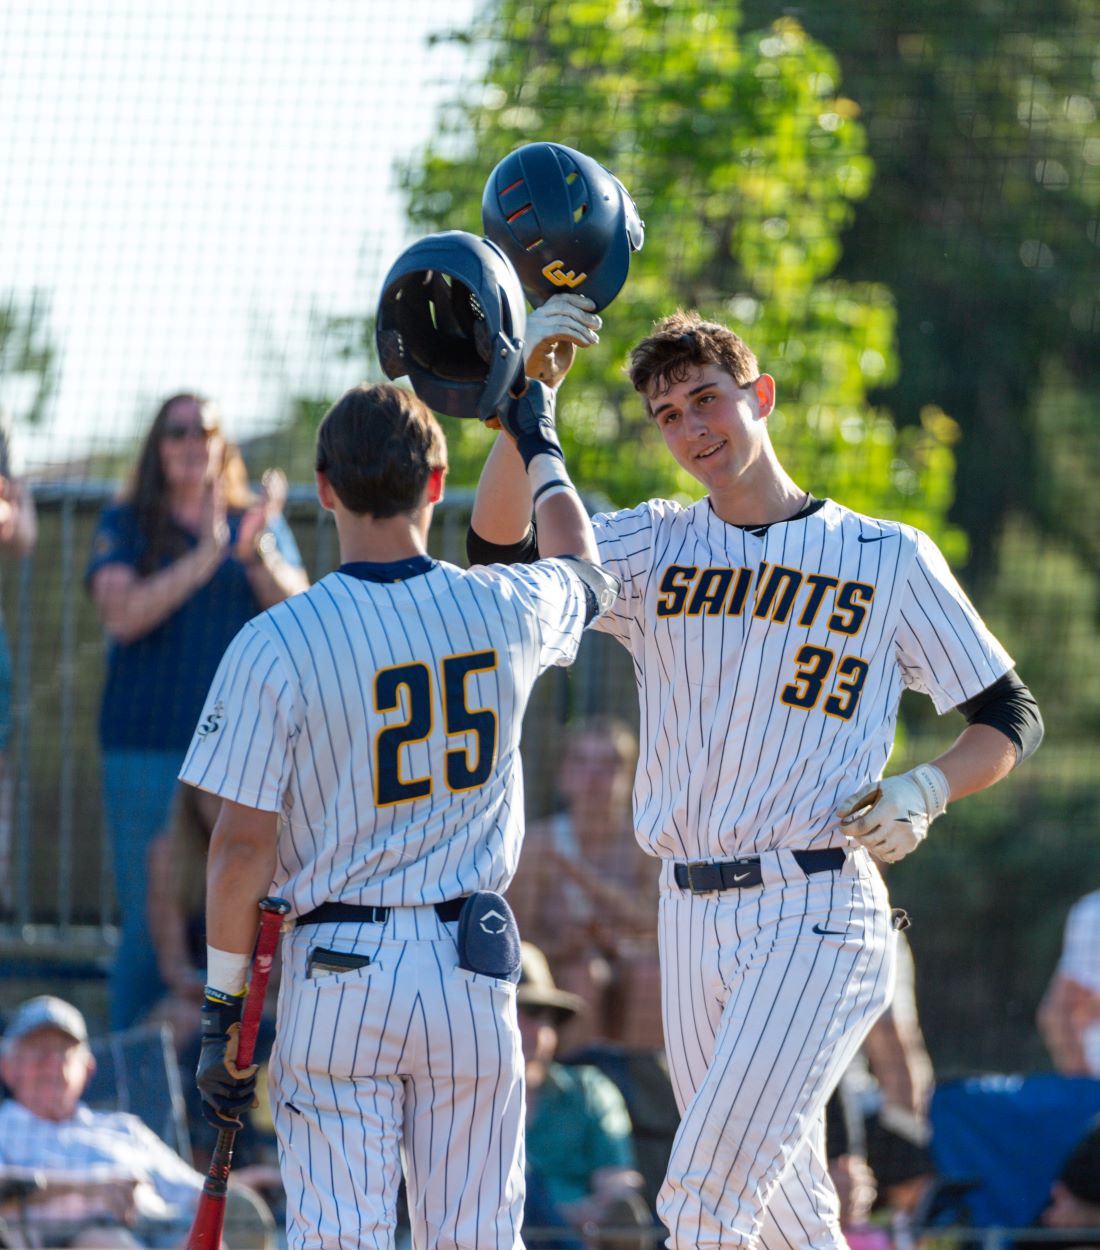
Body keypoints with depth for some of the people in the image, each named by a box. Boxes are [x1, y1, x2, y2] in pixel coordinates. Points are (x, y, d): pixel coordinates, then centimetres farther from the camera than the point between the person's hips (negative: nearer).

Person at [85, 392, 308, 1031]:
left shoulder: (260, 521, 11)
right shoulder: (125, 525, 5)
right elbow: (123, 613, -10)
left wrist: (256, 552, -18)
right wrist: (204, 558, -20)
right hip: (150, 745, -2)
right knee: (150, 923, -3)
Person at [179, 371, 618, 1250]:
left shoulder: (273, 643, -10)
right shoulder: (508, 611, -1)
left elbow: (242, 847, -10)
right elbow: (586, 574, 26)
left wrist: (224, 1009, -1)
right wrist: (539, 444, 42)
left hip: (337, 978, -2)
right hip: (473, 970, 2)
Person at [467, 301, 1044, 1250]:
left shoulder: (889, 558, 4)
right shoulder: (654, 547, 12)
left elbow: (1011, 718, 9)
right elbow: (501, 544, -4)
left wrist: (924, 791, -10)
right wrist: (531, 384, -13)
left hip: (818, 913, -5)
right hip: (691, 915, 5)